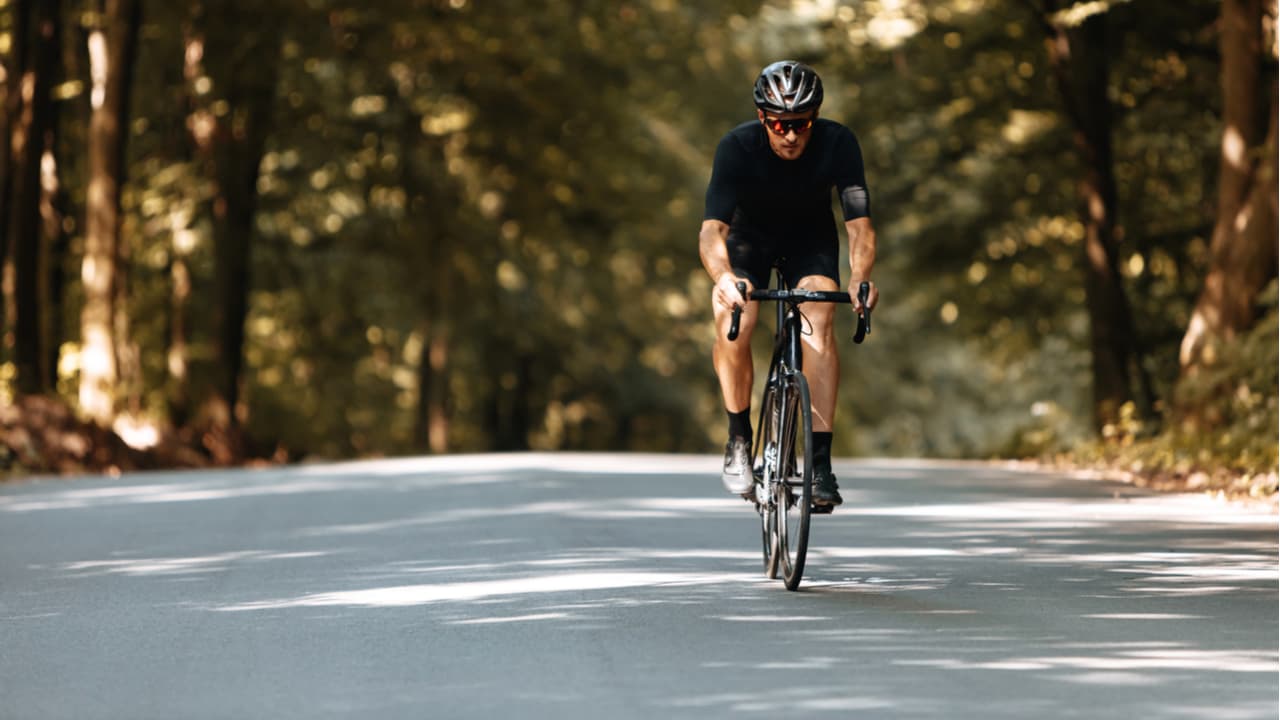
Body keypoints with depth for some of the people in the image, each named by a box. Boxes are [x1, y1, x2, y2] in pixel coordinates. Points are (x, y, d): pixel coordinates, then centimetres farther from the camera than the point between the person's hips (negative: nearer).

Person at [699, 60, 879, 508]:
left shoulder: (837, 143, -30)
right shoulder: (737, 147, -32)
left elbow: (859, 223, -34)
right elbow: (712, 228, -41)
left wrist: (860, 277, -55)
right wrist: (723, 277, -62)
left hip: (810, 238, 0)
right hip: (750, 234, 0)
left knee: (819, 328, -24)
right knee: (732, 333, -24)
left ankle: (821, 462, -22)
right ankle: (739, 438, 1)